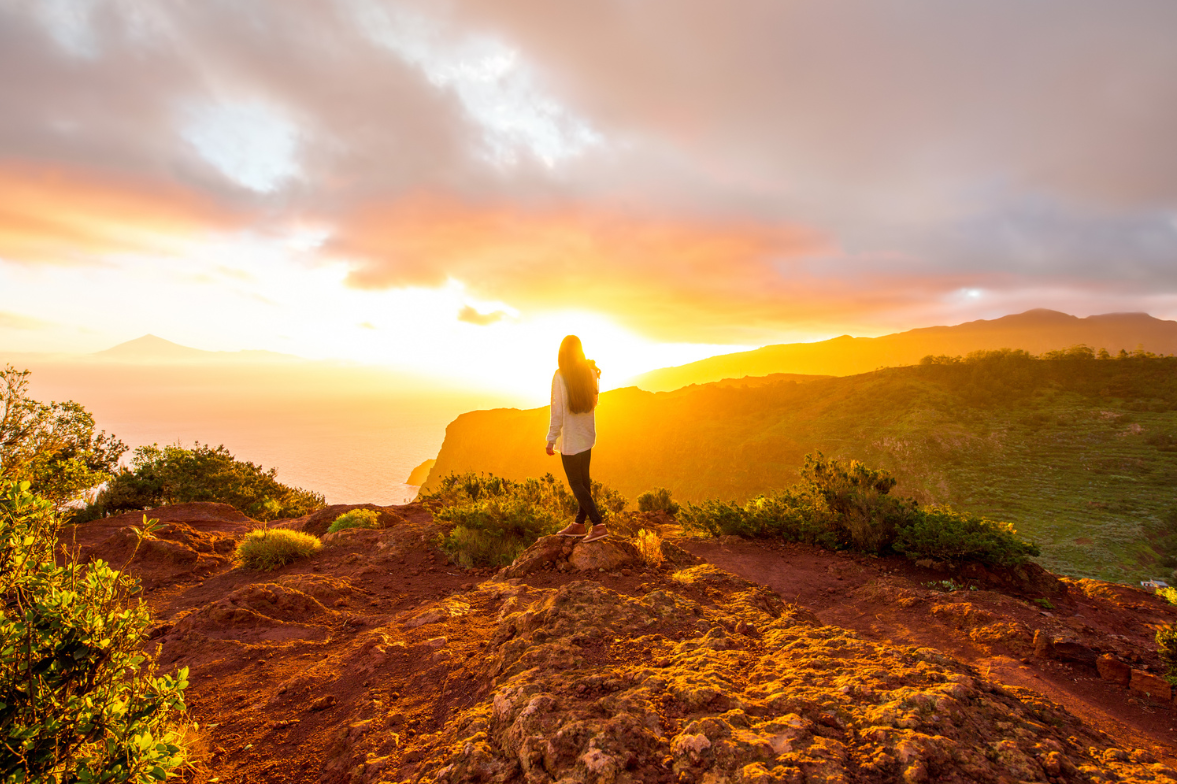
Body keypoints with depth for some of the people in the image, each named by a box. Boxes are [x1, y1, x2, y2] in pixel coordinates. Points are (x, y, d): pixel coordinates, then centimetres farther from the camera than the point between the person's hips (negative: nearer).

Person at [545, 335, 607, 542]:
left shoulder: (560, 377, -17)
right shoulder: (589, 373, 1)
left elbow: (557, 411, -18)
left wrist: (551, 440, -11)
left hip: (570, 439, -7)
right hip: (587, 436, 7)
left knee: (576, 484, 1)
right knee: (583, 480, 16)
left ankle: (599, 525, -5)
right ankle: (579, 524, 28)